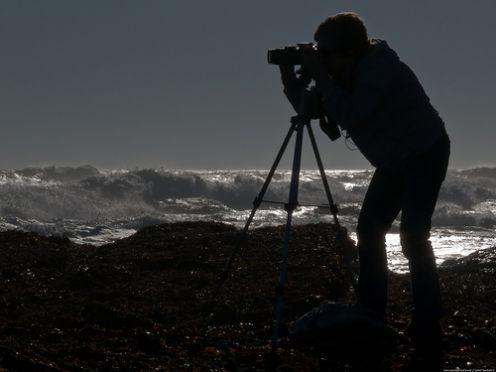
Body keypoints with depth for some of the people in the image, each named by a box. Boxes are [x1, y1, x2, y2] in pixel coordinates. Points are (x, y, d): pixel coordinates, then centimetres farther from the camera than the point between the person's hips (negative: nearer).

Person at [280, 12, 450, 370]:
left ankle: (427, 340, -19)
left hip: (426, 153, -9)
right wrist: (292, 79, -12)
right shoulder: (346, 73, -3)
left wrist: (320, 77, -30)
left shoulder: (381, 68, -28)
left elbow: (351, 117, -35)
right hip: (395, 160, 9)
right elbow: (311, 108, 4)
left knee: (413, 238, -19)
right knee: (370, 230, 6)